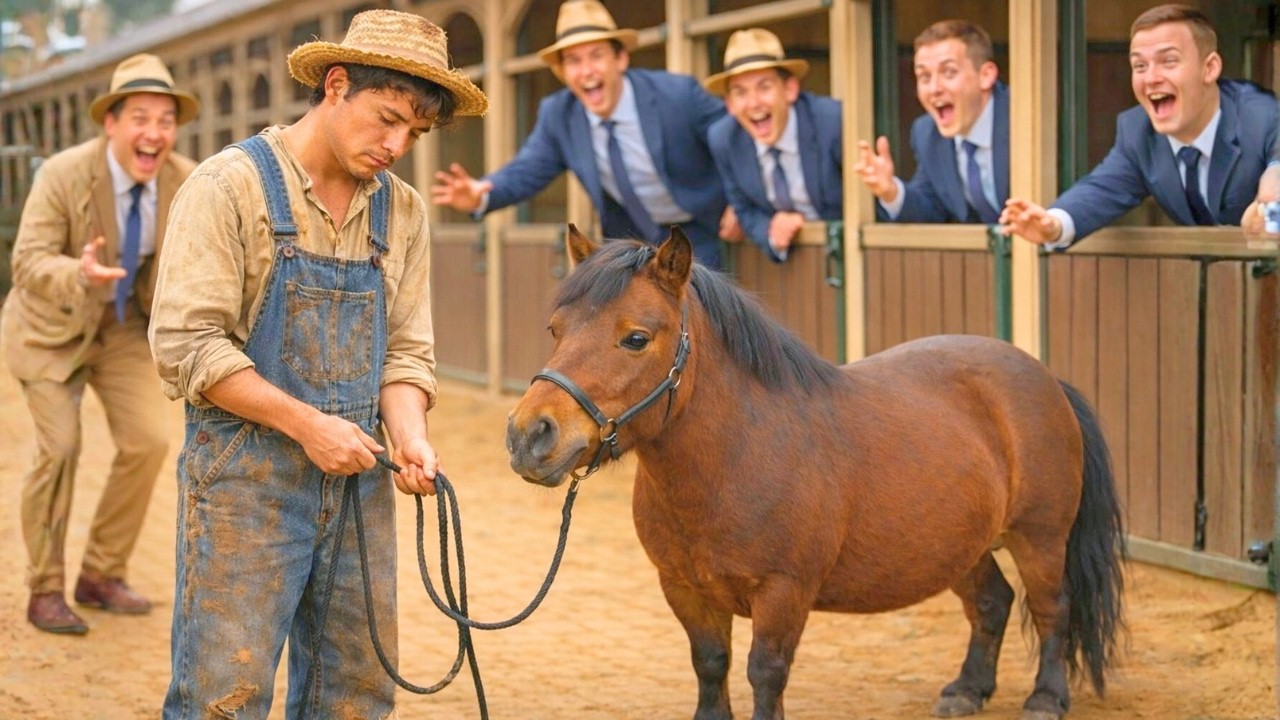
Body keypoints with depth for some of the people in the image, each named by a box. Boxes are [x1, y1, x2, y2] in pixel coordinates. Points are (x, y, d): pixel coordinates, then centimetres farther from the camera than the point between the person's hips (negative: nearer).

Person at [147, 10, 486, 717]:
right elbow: (186, 345, -14)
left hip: (358, 481, 6)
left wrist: (409, 435, -9)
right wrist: (306, 423, -18)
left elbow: (406, 350, 11)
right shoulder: (230, 186, -8)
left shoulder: (401, 210, 9)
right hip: (246, 478, -6)